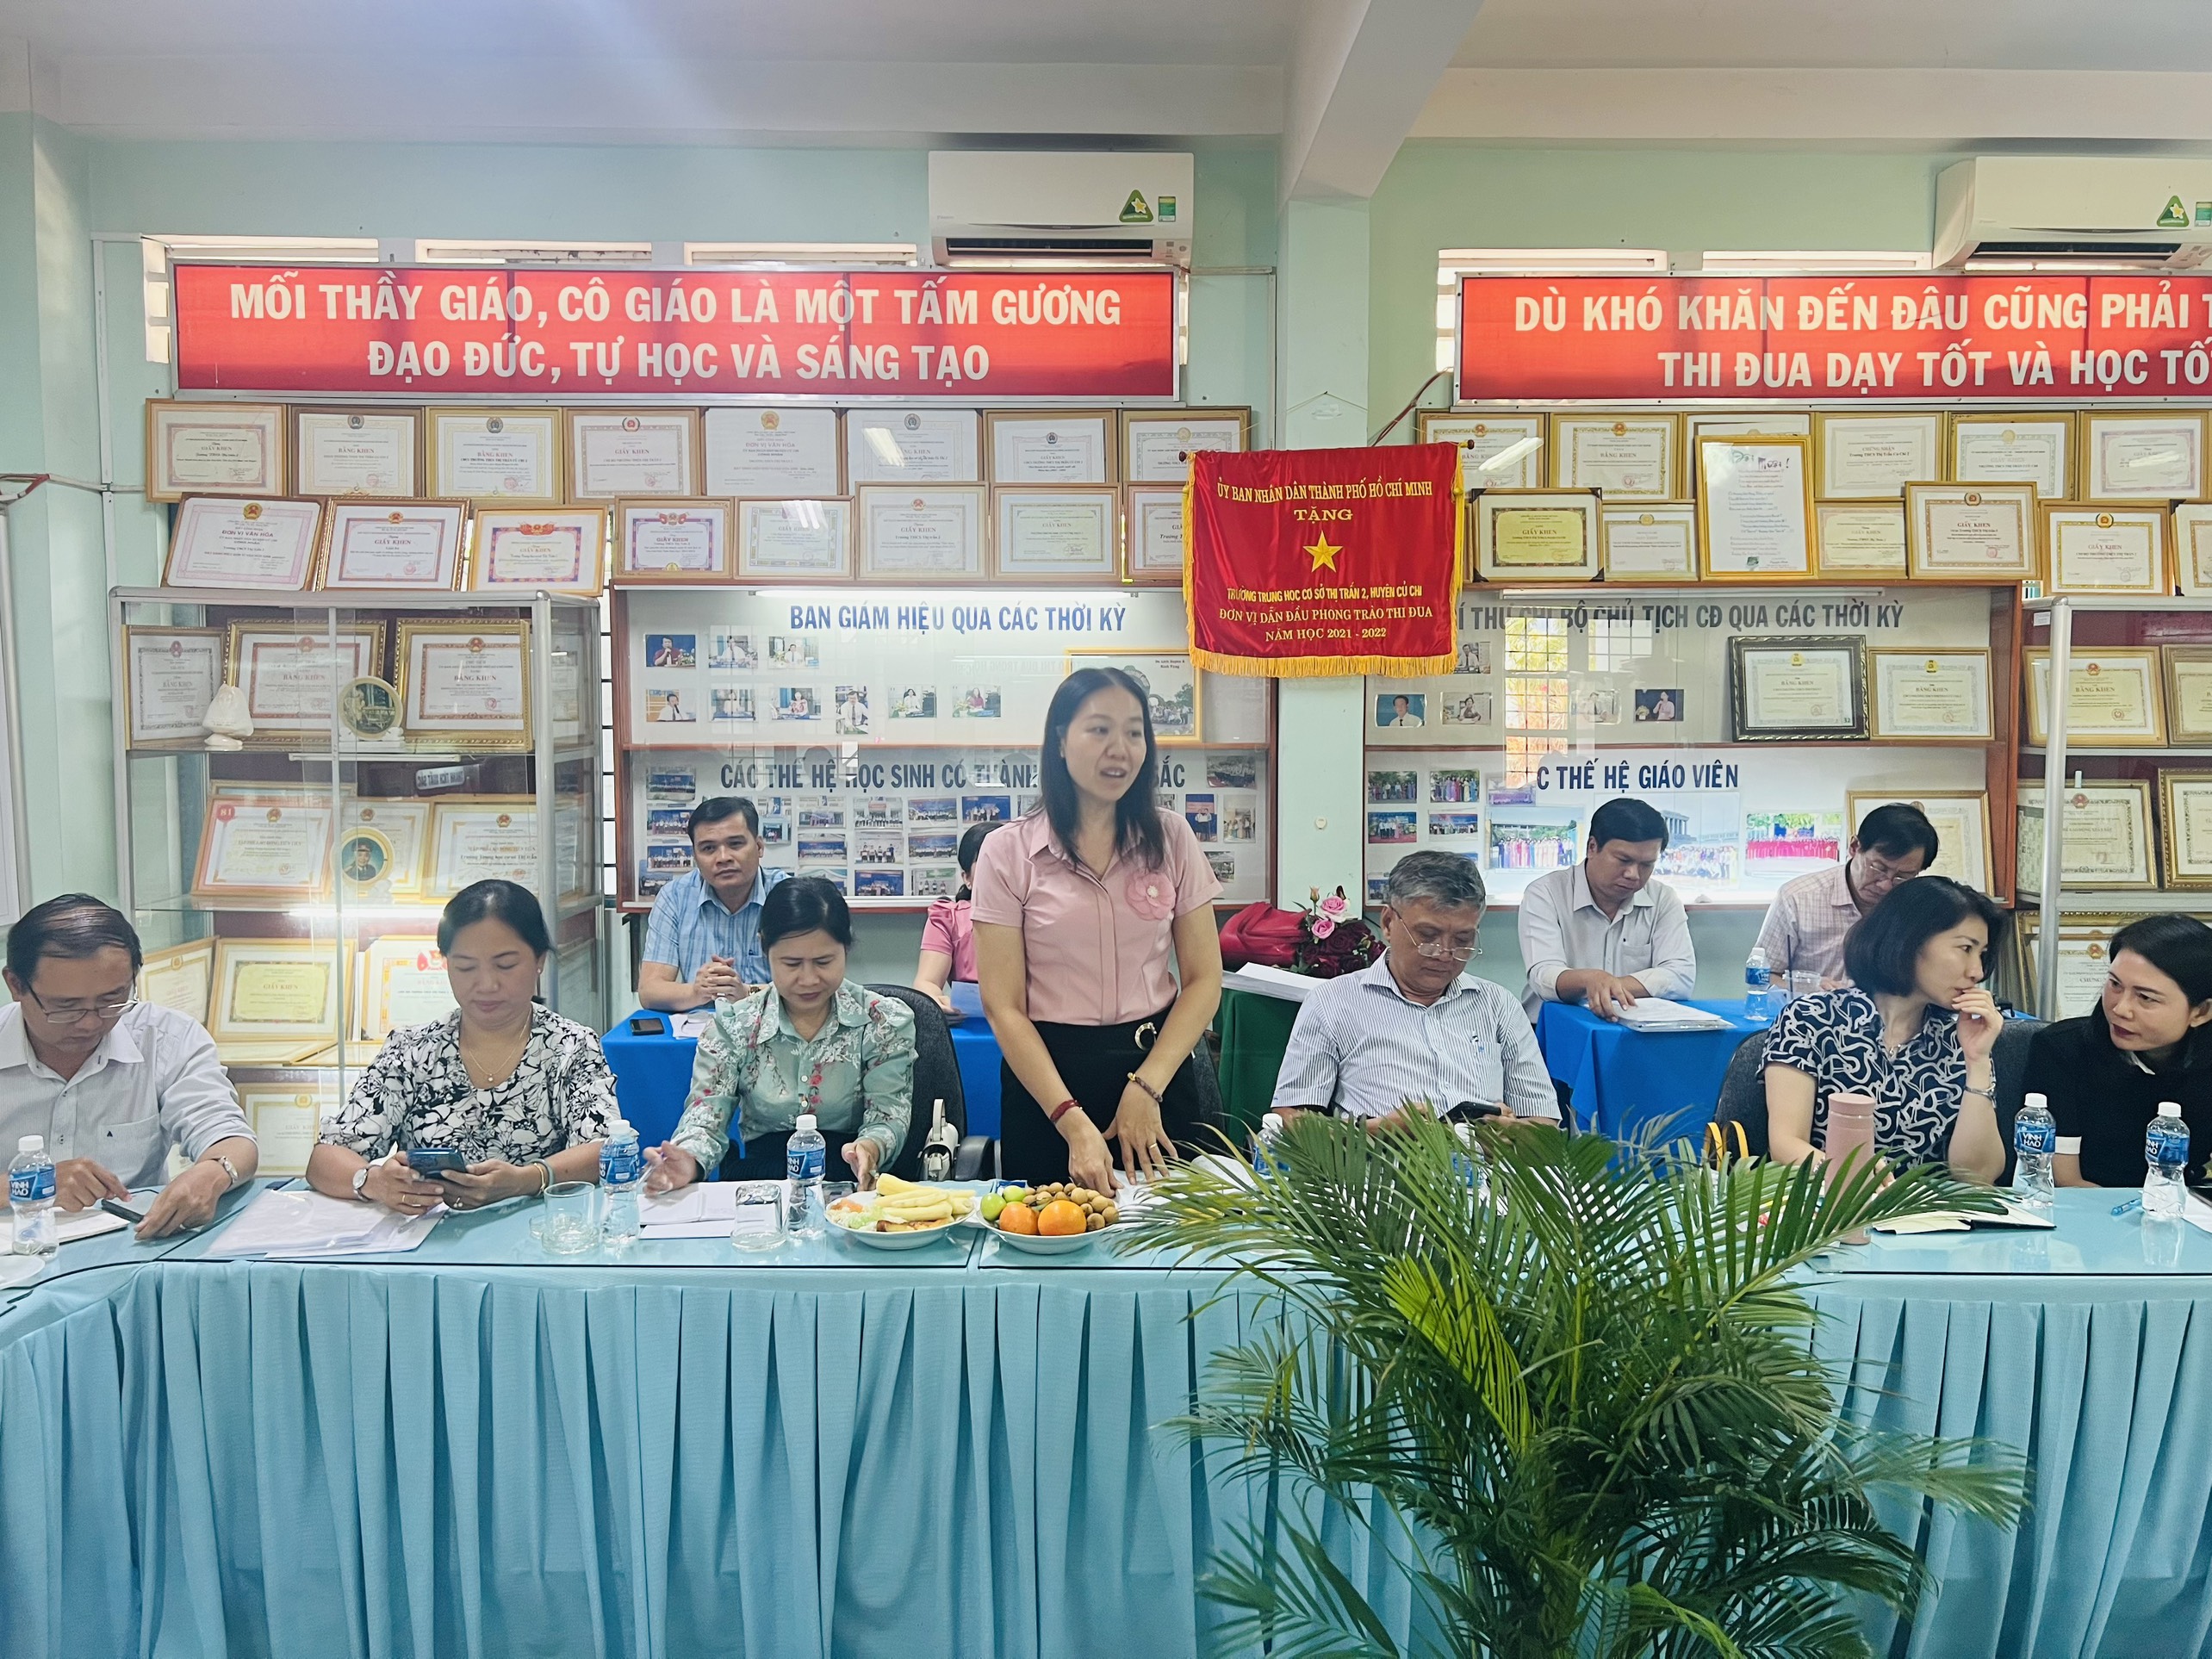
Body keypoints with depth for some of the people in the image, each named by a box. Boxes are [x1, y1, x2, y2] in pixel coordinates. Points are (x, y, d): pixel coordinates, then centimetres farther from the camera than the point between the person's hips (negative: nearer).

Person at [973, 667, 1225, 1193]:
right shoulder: (1008, 853, -5)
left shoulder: (1170, 839, 2)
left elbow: (1204, 979, 1)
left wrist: (1146, 1087, -11)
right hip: (1047, 1073, -2)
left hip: (1158, 1064, 2)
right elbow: (1003, 1006, -8)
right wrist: (1074, 1123, -17)